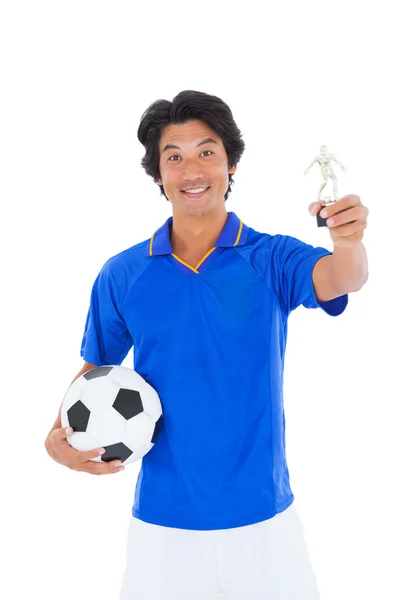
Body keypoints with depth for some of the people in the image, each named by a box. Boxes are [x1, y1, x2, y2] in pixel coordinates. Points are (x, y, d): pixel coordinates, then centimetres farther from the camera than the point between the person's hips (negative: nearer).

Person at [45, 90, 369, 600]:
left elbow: (334, 280, -25)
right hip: (161, 524, 1)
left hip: (265, 520, 0)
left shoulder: (273, 259, -6)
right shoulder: (121, 275, -1)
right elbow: (94, 368, 8)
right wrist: (60, 434, -8)